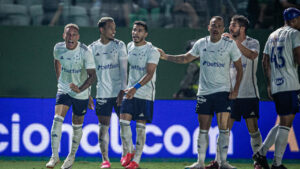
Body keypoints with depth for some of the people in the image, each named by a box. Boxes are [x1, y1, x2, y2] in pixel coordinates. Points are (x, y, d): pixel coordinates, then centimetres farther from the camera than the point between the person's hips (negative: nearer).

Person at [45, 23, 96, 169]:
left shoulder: (85, 52, -20)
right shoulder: (58, 48, -7)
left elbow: (92, 75, -20)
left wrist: (81, 89, -35)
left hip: (81, 93, -2)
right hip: (64, 90, 2)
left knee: (77, 125, 9)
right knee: (57, 118, -17)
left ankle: (72, 156, 30)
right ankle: (54, 156, -16)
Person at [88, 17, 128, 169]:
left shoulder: (119, 45, 2)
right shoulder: (92, 48, 5)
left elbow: (123, 69, -3)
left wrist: (122, 90, -12)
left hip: (119, 93, -1)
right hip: (102, 93, 1)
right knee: (103, 126, -2)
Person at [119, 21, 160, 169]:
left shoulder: (152, 51, -12)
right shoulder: (129, 47, 8)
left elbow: (149, 74, -20)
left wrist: (136, 87, -31)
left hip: (145, 94, -5)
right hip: (130, 91, 5)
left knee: (140, 126, -3)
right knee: (124, 120, -8)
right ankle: (129, 152, 10)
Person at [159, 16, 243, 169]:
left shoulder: (230, 45, -2)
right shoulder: (201, 44, 7)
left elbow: (239, 68, 3)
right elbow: (186, 58, 21)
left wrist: (236, 89, -6)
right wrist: (166, 57, 16)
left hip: (222, 91, -3)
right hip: (204, 92, 3)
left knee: (223, 126, -11)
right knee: (203, 129, 4)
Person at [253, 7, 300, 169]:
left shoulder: (272, 36, 20)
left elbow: (265, 62, 19)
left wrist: (269, 84, 23)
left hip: (275, 87, 8)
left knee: (283, 123, 17)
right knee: (286, 123, -6)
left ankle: (261, 152, 10)